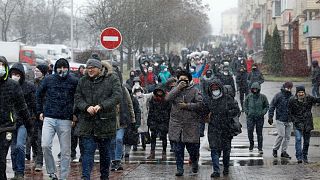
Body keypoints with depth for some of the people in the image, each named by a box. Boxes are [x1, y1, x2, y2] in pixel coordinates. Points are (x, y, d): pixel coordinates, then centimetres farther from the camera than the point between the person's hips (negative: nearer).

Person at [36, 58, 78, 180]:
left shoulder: (74, 82, -1)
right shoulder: (48, 80, 4)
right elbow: (39, 94, 17)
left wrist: (75, 114, 3)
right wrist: (40, 111, 14)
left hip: (65, 120, -1)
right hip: (49, 119, 1)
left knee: (65, 151, 3)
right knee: (45, 145, -13)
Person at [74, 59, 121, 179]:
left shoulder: (112, 79, 0)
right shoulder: (83, 81, 10)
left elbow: (117, 96, -10)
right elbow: (77, 98, 5)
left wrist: (101, 106, -21)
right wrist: (86, 107, -16)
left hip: (105, 121, -1)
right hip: (87, 122, 1)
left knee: (105, 151, 10)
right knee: (88, 151, -7)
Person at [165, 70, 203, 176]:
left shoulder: (194, 91, 3)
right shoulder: (175, 90, 10)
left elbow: (200, 104, -7)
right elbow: (168, 98, -9)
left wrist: (187, 106, -13)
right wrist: (178, 87, -13)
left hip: (191, 124, -2)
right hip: (176, 123, 2)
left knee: (192, 147, 4)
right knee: (178, 149, 2)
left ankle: (194, 162, 33)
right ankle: (179, 168, 10)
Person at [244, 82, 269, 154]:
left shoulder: (263, 97, -1)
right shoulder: (249, 96, 1)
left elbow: (267, 106, 8)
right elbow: (245, 105, 13)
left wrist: (263, 112, -4)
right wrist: (247, 112, 0)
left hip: (260, 118, -1)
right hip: (250, 117, 1)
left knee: (259, 133, 4)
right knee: (250, 132, -4)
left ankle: (260, 148, 12)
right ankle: (251, 145, 20)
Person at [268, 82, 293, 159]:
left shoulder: (292, 97, 7)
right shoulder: (278, 96, -6)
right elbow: (272, 106, -3)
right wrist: (270, 117, -8)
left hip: (289, 120, 5)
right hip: (280, 120, -5)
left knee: (287, 136, 7)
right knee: (281, 135, -9)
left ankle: (284, 151, 17)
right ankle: (275, 149, 10)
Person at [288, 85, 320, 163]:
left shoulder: (309, 98, -1)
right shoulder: (292, 100, -4)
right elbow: (289, 112, 0)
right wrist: (294, 120, -9)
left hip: (307, 123, 2)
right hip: (298, 123, -2)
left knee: (306, 141, 9)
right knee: (298, 139, -17)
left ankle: (305, 157, 24)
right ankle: (299, 157, -16)